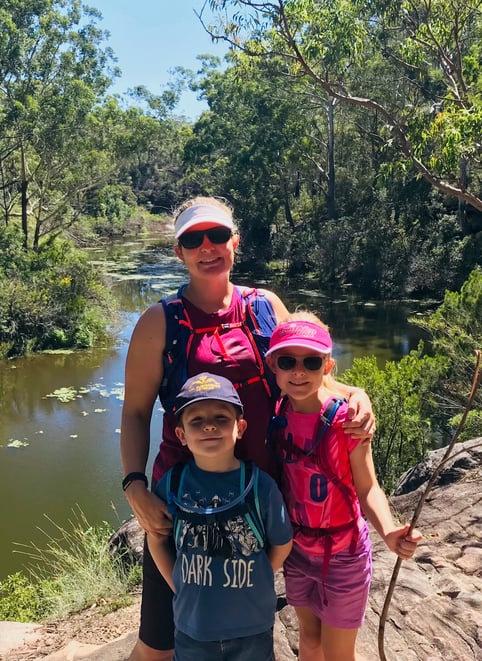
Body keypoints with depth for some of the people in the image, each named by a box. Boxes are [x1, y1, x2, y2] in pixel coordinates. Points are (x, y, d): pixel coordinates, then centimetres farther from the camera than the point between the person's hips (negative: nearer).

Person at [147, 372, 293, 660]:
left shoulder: (260, 485, -17)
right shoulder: (172, 484, -13)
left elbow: (282, 544, -3)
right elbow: (156, 539, 3)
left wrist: (249, 586, -1)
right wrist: (182, 589, -1)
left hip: (253, 627, -1)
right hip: (192, 627, 1)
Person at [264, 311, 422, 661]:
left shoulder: (346, 420, -23)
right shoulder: (275, 415, -11)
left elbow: (367, 488, -16)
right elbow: (274, 477, 0)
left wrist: (389, 531, -33)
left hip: (342, 555, -4)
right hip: (297, 549, 4)